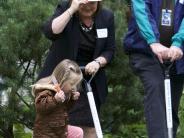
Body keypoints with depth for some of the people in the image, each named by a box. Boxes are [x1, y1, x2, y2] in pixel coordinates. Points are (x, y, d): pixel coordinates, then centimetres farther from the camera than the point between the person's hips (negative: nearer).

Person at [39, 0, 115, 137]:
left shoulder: (107, 17, -2)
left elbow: (109, 50, 3)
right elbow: (50, 32, -27)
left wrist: (98, 62, -17)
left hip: (89, 78, 3)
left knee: (89, 126, 2)